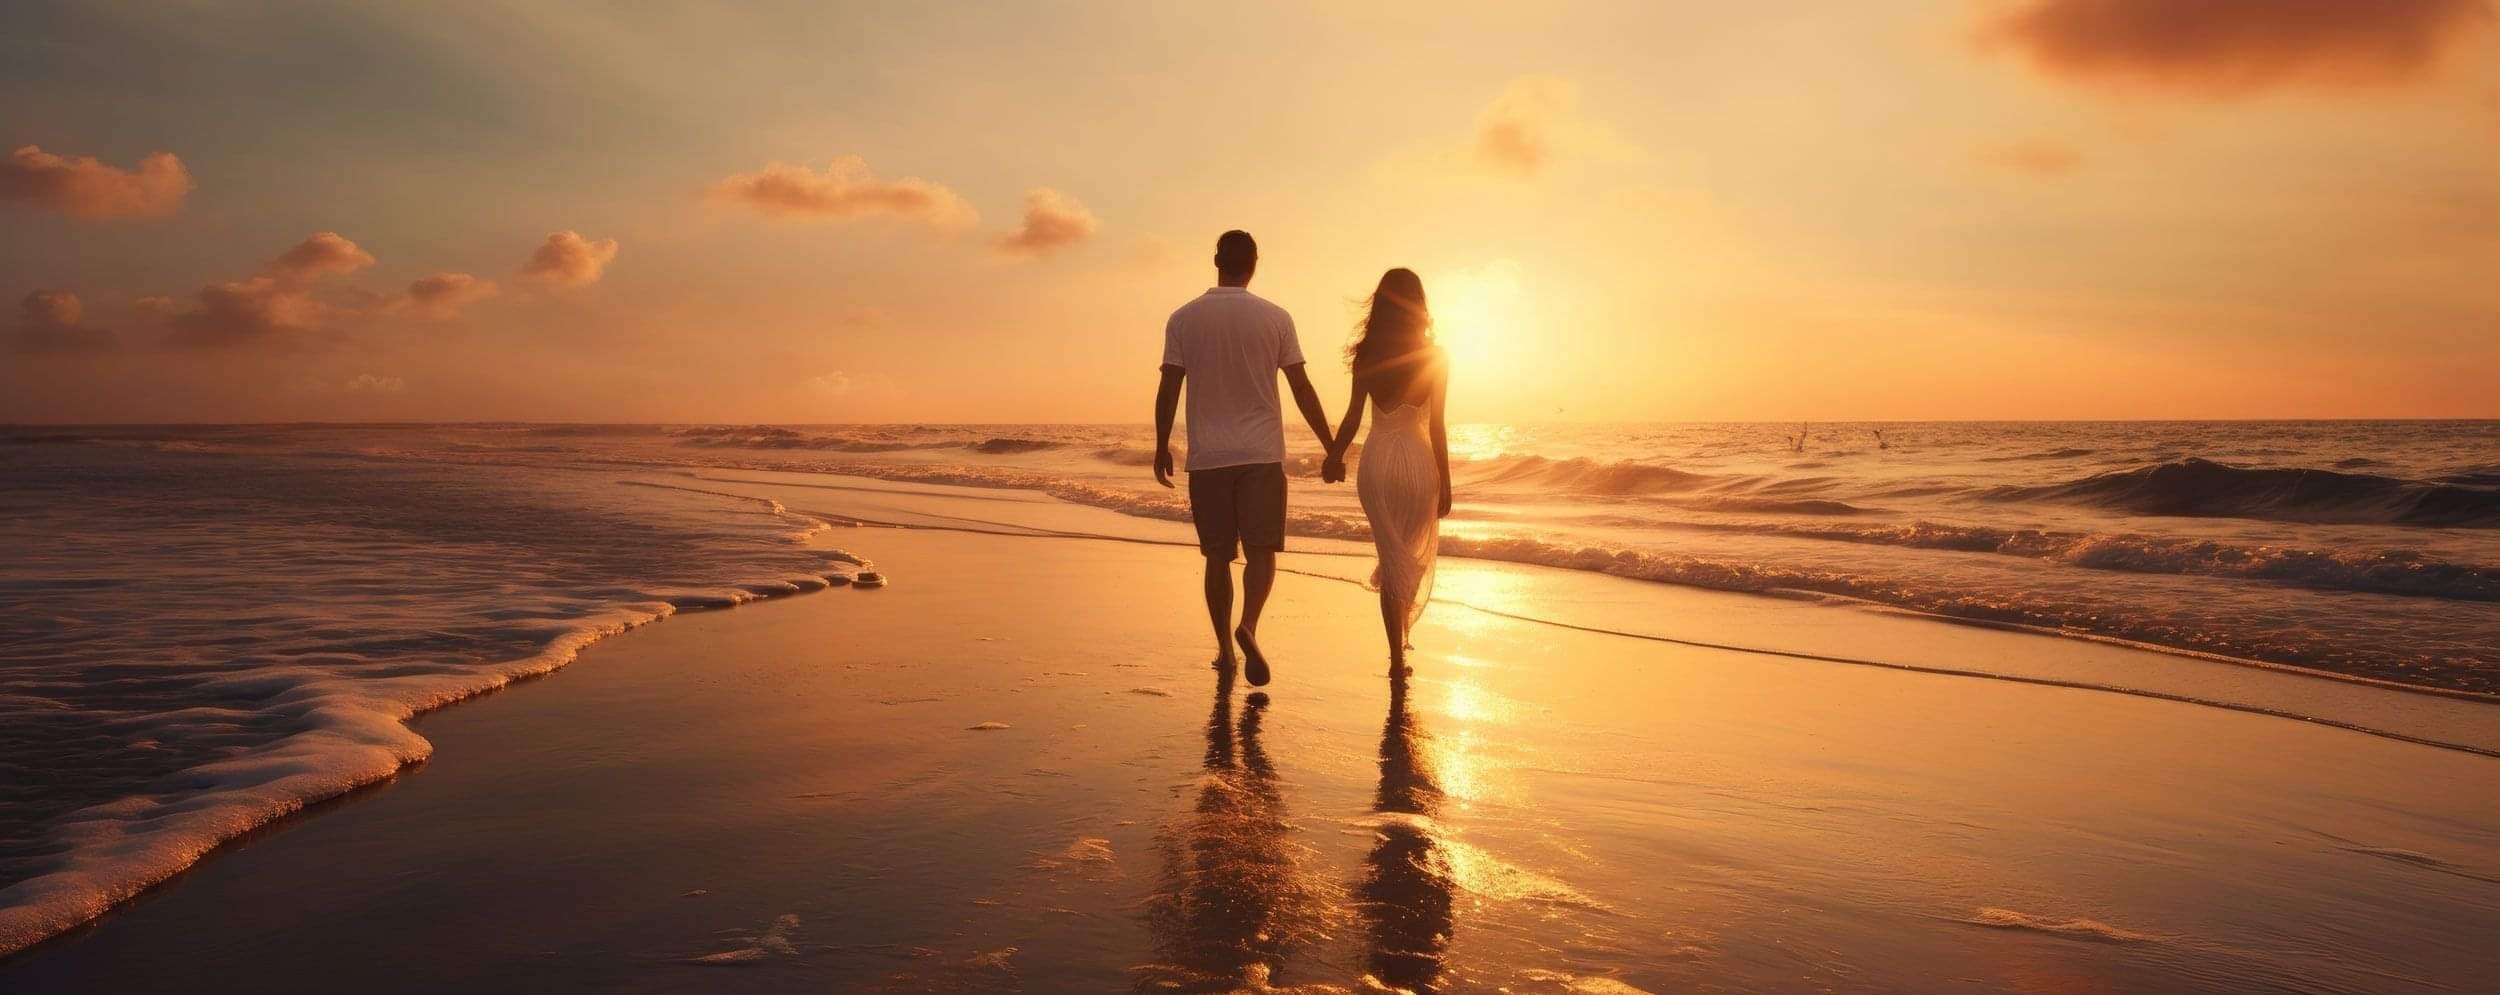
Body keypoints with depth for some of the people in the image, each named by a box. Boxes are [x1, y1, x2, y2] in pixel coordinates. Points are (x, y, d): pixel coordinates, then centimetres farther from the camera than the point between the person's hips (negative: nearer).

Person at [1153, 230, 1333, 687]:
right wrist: (1331, 448, 6)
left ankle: (1225, 648, 16)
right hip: (1262, 456, -1)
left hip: (1207, 459, 1)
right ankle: (1248, 627, -20)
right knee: (1261, 551, 3)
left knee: (1218, 555, 10)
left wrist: (1161, 447, 11)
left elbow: (1168, 389, -1)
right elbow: (1303, 389, -1)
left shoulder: (1183, 319, 1)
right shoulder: (1275, 318, -1)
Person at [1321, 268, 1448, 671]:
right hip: (1417, 460, -2)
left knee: (1392, 555, 9)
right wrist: (1445, 482, 1)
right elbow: (1436, 425, -6)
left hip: (1376, 461, 2)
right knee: (1418, 553, 19)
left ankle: (1397, 654, 8)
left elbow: (1353, 417, -1)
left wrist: (1333, 457, 14)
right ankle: (1402, 634, 23)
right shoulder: (1433, 357, -5)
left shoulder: (1367, 354, -1)